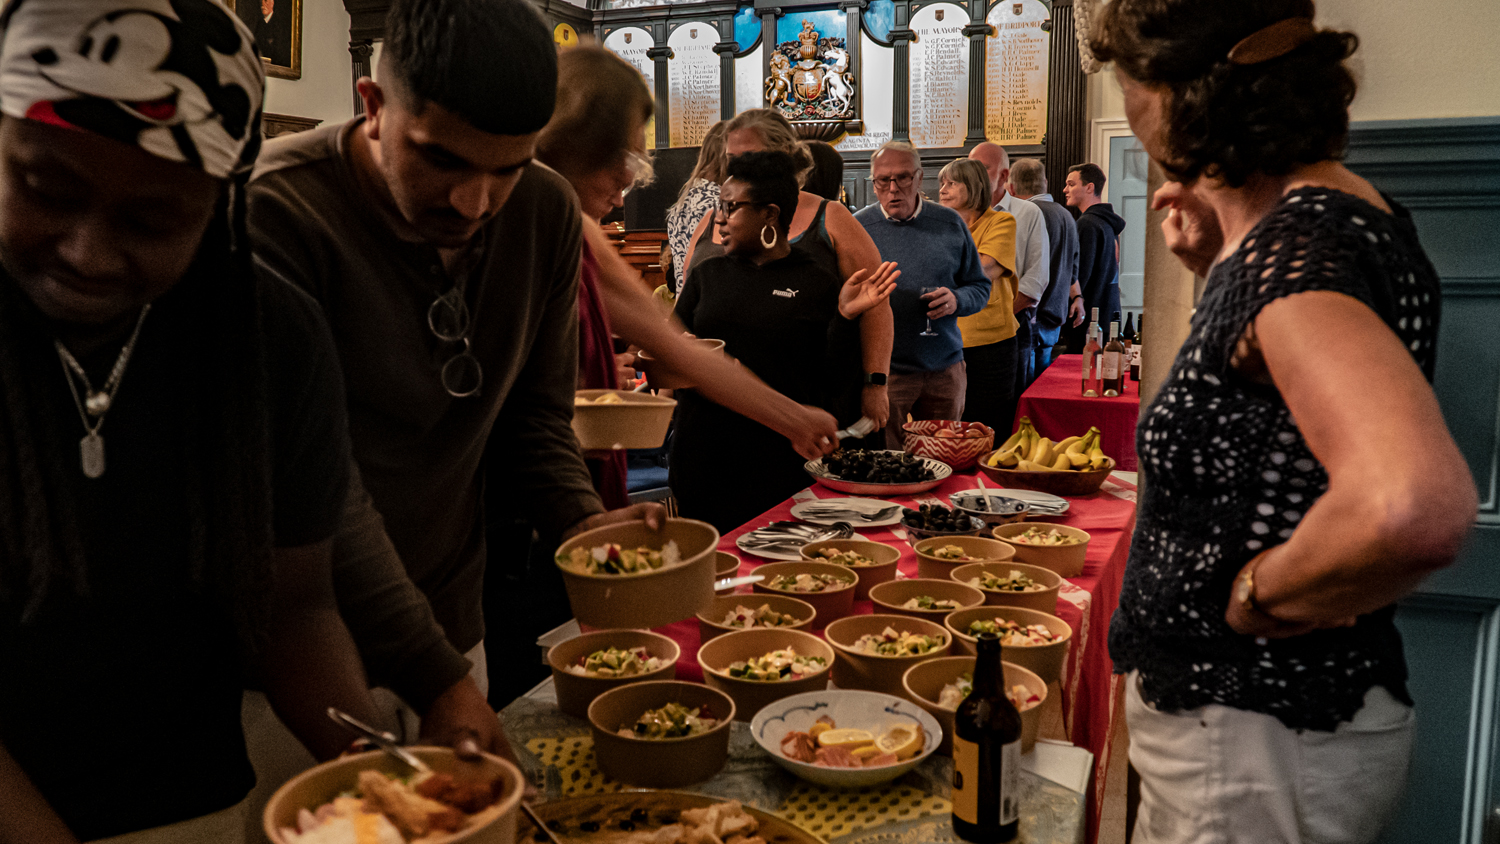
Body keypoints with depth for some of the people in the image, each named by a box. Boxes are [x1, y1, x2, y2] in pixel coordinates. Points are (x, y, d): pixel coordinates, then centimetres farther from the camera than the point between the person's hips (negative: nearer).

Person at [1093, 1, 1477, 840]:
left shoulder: (1293, 245, -26)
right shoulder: (1359, 212, 4)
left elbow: (1417, 507, -42)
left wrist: (1258, 596, -23)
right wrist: (1218, 266, 10)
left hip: (1257, 743, -9)